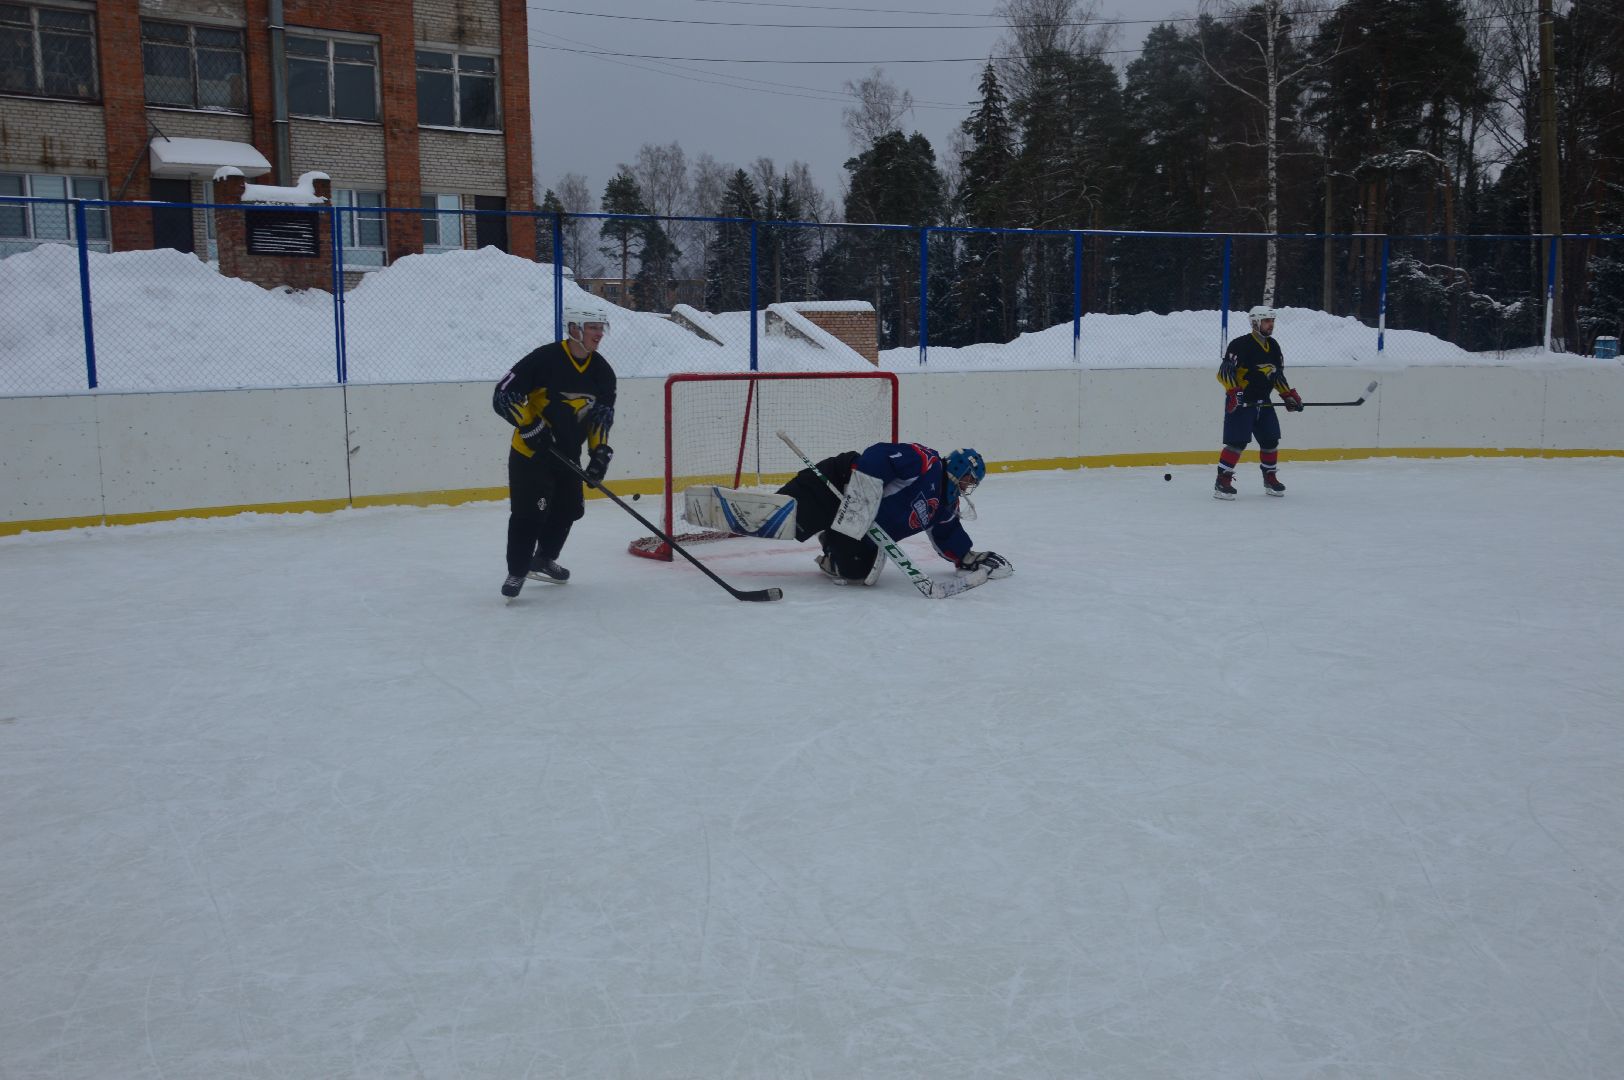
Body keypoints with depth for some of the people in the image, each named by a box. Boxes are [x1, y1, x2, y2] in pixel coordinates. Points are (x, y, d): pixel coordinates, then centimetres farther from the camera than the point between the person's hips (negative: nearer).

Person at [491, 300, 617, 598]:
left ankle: (544, 559, 36)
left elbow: (603, 415, 5)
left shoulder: (602, 371, -2)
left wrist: (600, 451, -7)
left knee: (569, 508, 14)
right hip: (530, 451, -7)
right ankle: (516, 571, 5)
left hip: (567, 453, 7)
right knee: (529, 512, -11)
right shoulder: (544, 359, -21)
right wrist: (531, 426, -25)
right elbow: (503, 396, -19)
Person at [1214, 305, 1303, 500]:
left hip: (1262, 403, 8)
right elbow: (1224, 371, -21)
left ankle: (1270, 478, 24)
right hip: (1239, 402, -8)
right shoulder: (1240, 345, -15)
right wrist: (1233, 391, -32)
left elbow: (1278, 375, 18)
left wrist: (1289, 395, 9)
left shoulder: (1273, 346, 10)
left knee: (1271, 440, 8)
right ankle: (1222, 481, -11)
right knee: (1237, 441, -15)